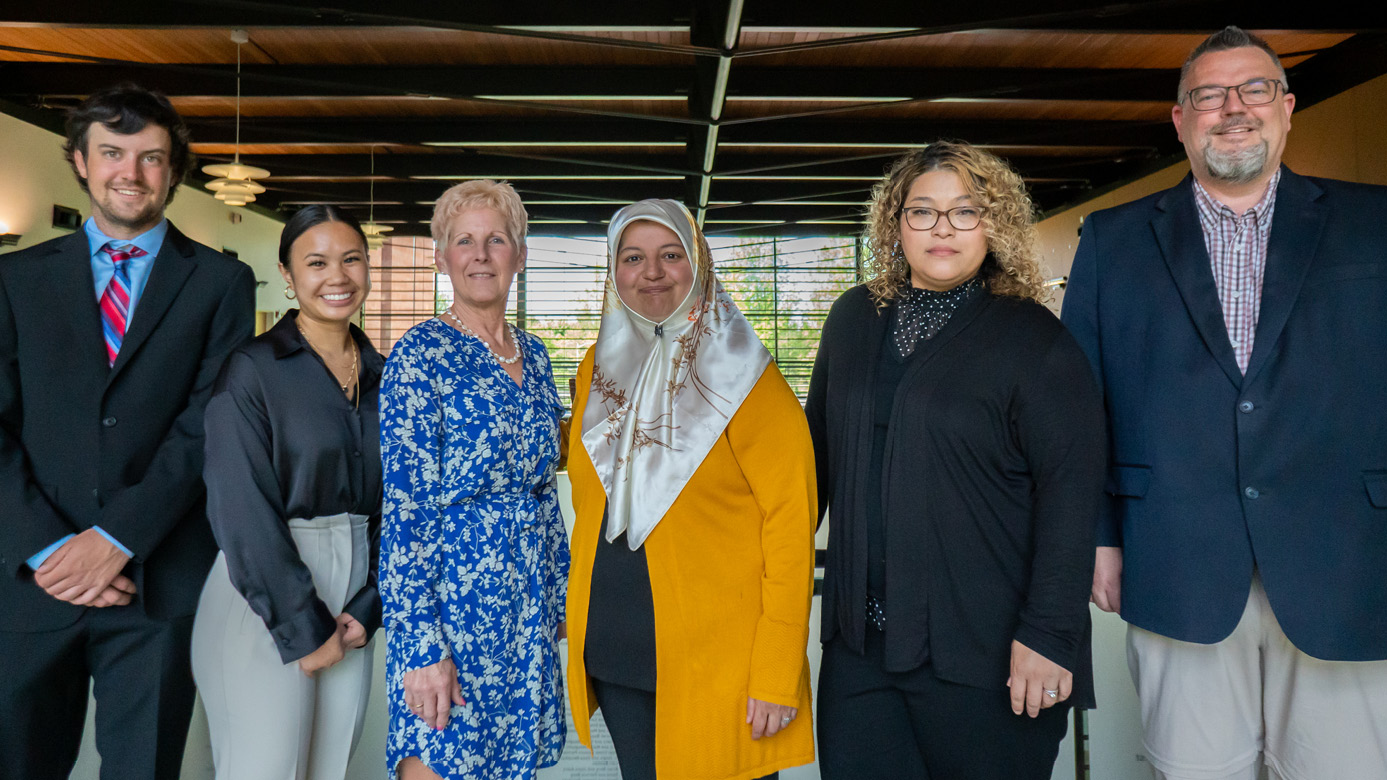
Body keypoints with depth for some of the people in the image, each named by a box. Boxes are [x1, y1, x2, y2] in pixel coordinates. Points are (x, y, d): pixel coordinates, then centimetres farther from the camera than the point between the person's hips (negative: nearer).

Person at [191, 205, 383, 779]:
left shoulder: (382, 376, 7)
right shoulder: (251, 370, -8)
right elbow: (243, 512, -13)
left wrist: (367, 608, -3)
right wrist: (304, 629, -12)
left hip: (350, 598, 5)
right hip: (266, 596, -5)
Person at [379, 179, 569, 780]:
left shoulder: (533, 355, 10)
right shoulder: (420, 355, -10)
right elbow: (402, 510, -15)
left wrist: (561, 593, 14)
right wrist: (420, 646, -19)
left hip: (529, 609, 7)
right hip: (451, 600, -6)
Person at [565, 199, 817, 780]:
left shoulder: (742, 377, -9)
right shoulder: (598, 370, 7)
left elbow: (791, 522, -13)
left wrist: (778, 672, -16)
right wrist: (581, 612, 16)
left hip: (720, 661, -5)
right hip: (610, 650, 5)